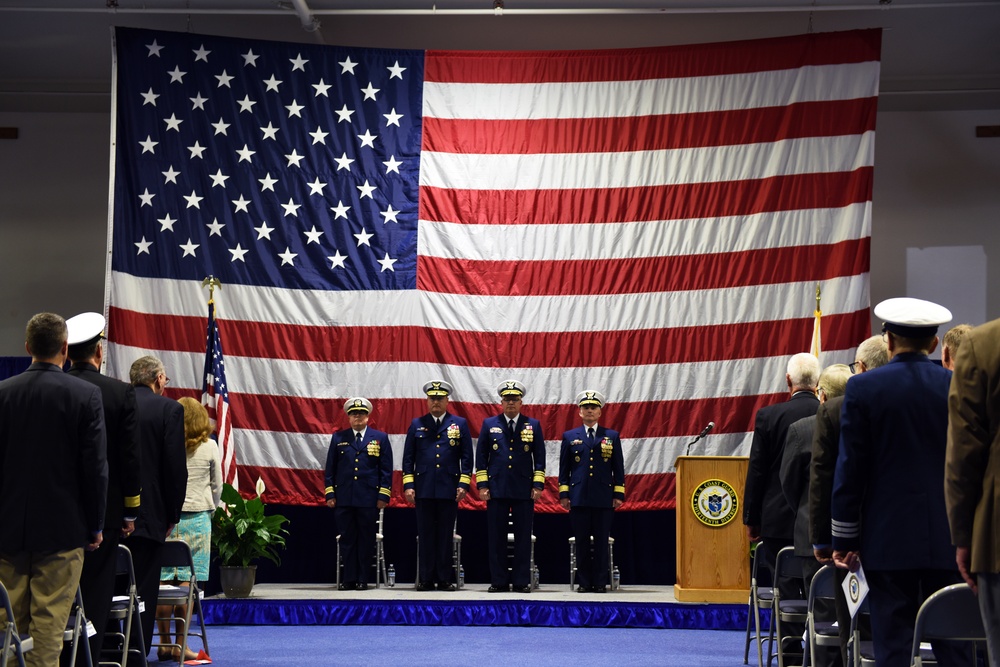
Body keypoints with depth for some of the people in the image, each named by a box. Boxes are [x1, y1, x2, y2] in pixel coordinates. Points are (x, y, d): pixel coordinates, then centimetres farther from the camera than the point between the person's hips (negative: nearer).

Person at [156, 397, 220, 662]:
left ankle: (164, 642, 8)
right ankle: (180, 644, -2)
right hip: (197, 518, -1)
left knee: (163, 581, 4)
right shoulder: (209, 447, 0)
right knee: (187, 582, -1)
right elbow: (217, 487, 10)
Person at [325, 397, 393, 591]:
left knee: (366, 540, 2)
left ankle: (363, 580, 8)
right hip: (343, 499, 1)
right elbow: (330, 468, 11)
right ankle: (349, 579, 8)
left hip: (369, 500, -1)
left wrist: (383, 495, -3)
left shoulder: (380, 438, 7)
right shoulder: (338, 438, 10)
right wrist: (330, 494, 3)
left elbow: (386, 469, 5)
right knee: (347, 539, 3)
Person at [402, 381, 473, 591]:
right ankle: (426, 579, 7)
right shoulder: (417, 425, 10)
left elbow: (466, 457, 6)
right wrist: (408, 485, 0)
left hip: (449, 489, -1)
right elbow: (408, 457, 9)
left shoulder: (460, 424, 8)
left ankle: (445, 579, 7)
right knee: (425, 535, 3)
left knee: (445, 535, 3)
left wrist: (463, 484, -3)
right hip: (423, 490, 1)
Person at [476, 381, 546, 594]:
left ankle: (522, 581, 5)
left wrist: (538, 485, -2)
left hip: (524, 490, 0)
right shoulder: (489, 424, 8)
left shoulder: (533, 425, 8)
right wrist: (482, 485, 0)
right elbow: (481, 456, 8)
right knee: (496, 537, 1)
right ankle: (498, 581, 6)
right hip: (497, 489, 0)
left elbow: (539, 458, 7)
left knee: (523, 537, 0)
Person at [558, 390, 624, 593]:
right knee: (582, 542, 1)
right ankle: (584, 582, 6)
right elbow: (564, 469, 10)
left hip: (604, 499, 0)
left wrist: (619, 495, 2)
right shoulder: (570, 437, 10)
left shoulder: (612, 437, 10)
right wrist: (563, 494, 2)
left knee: (602, 542, 0)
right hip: (579, 498, 0)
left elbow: (618, 469, 9)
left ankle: (600, 582, 4)